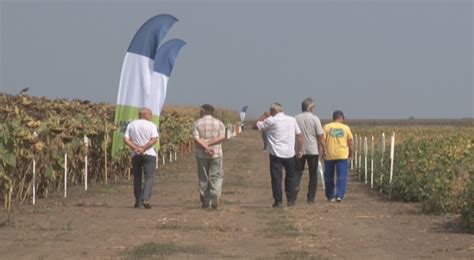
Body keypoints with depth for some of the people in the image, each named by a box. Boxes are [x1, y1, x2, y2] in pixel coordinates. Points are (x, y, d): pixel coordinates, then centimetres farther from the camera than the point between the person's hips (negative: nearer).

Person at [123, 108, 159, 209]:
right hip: (149, 154, -4)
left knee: (137, 178, 13)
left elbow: (126, 139, -3)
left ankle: (138, 201, 12)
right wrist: (143, 148, -13)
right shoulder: (151, 125, -3)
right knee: (149, 177, -4)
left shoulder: (131, 125, 7)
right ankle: (145, 198, -23)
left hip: (135, 155, 4)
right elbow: (154, 139, -14)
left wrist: (135, 148, -10)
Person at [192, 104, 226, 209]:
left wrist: (205, 147, -17)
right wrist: (209, 143, -10)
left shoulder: (197, 123, 1)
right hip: (216, 153, 0)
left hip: (201, 154, 0)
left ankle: (205, 202, 9)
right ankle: (215, 194, -20)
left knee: (203, 178, 8)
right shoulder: (219, 123, 5)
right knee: (216, 176, 5)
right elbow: (222, 137, -7)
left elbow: (196, 138, -11)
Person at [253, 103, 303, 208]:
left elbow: (255, 126, 2)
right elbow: (299, 135, 6)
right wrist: (300, 150, 12)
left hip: (276, 154, -3)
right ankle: (291, 200, 17)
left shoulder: (271, 121, -6)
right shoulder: (292, 120, 6)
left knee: (276, 178, 0)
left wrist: (264, 116, 13)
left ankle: (278, 201, -4)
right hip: (290, 154, 3)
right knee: (290, 177, 17)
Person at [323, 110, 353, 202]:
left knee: (329, 177, 12)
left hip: (329, 156, 1)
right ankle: (339, 195, -13)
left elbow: (322, 140, -5)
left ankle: (330, 196, 19)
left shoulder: (327, 127, 2)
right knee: (342, 177, -1)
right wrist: (350, 153, 21)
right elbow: (350, 142, 7)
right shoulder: (346, 128, 4)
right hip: (342, 155, -1)